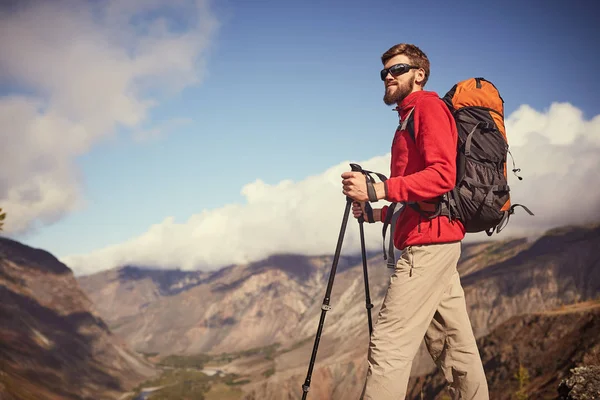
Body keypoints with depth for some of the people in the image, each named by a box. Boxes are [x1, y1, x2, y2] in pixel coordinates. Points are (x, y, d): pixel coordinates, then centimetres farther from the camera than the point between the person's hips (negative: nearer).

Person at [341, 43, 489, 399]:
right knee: (454, 346, 12)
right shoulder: (410, 119, 24)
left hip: (428, 243, -10)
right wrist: (378, 213, 15)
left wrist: (378, 189, -23)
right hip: (438, 245, 10)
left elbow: (442, 176, -18)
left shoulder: (428, 106, -3)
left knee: (389, 346, -14)